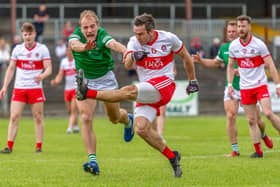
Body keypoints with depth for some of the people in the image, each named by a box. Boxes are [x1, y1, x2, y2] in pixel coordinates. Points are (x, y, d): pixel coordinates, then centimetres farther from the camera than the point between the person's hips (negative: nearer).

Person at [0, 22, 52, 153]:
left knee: (38, 118, 1)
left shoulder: (42, 49, -2)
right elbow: (11, 68, 12)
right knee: (14, 117, -6)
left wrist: (42, 76, -28)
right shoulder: (17, 49, 6)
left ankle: (39, 146, 7)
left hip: (35, 88, -2)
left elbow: (49, 68, -6)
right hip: (19, 88, 2)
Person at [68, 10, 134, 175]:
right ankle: (93, 160, -15)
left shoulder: (102, 36, -24)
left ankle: (128, 120, 52)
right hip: (85, 81, 1)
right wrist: (84, 47, -69)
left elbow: (113, 44, -47)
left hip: (105, 79, -1)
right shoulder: (77, 35, -20)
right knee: (86, 118, -16)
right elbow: (74, 44, -45)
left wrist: (125, 51, -70)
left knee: (114, 118, 14)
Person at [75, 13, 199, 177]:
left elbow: (186, 57, 14)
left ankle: (88, 93, -32)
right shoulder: (134, 42, 2)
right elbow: (127, 65, -14)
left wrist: (193, 80, 19)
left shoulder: (169, 39, -2)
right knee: (141, 128, -13)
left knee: (129, 91, -30)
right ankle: (172, 157, 0)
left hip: (164, 85, -5)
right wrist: (133, 56, -37)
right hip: (147, 93, 5)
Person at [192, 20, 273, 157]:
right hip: (231, 87, 3)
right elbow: (215, 63, 24)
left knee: (256, 119, 4)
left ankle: (263, 135, 39)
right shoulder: (224, 48, 6)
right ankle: (235, 150, -7)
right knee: (230, 116, -13)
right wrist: (200, 60, 10)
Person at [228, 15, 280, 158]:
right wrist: (230, 84, 6)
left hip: (260, 85, -3)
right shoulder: (233, 46, 1)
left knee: (268, 113, -19)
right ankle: (258, 151, 6)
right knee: (251, 121, 0)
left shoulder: (259, 44, -10)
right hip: (245, 87, 3)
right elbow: (230, 66, 14)